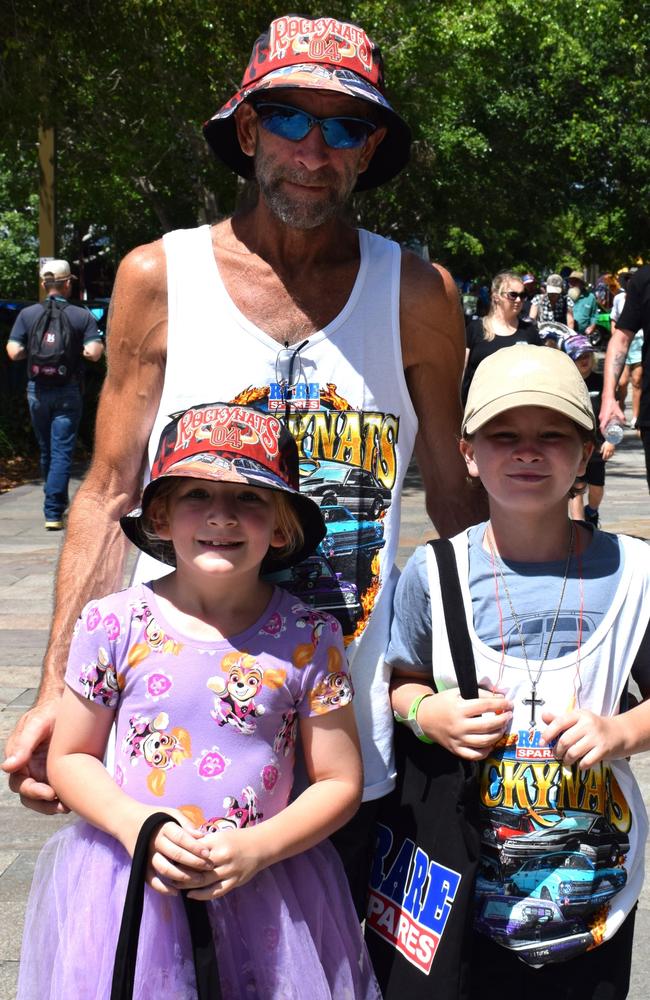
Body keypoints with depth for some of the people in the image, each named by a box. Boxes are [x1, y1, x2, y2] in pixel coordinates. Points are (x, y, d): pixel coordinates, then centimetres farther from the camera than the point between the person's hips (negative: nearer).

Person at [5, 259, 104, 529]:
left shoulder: (27, 314, -1)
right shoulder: (82, 316, -4)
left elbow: (14, 352, -7)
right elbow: (93, 353, -13)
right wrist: (74, 350, 8)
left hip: (37, 390, 2)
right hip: (68, 391, -2)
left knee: (45, 450, 18)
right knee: (62, 452, -2)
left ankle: (57, 501, 32)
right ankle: (53, 512, -9)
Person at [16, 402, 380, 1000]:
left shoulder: (308, 639, -7)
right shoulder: (113, 625, -6)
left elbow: (340, 783, -2)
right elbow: (69, 759, 2)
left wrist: (257, 848, -16)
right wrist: (135, 824, -15)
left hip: (264, 893, 0)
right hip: (133, 887, 0)